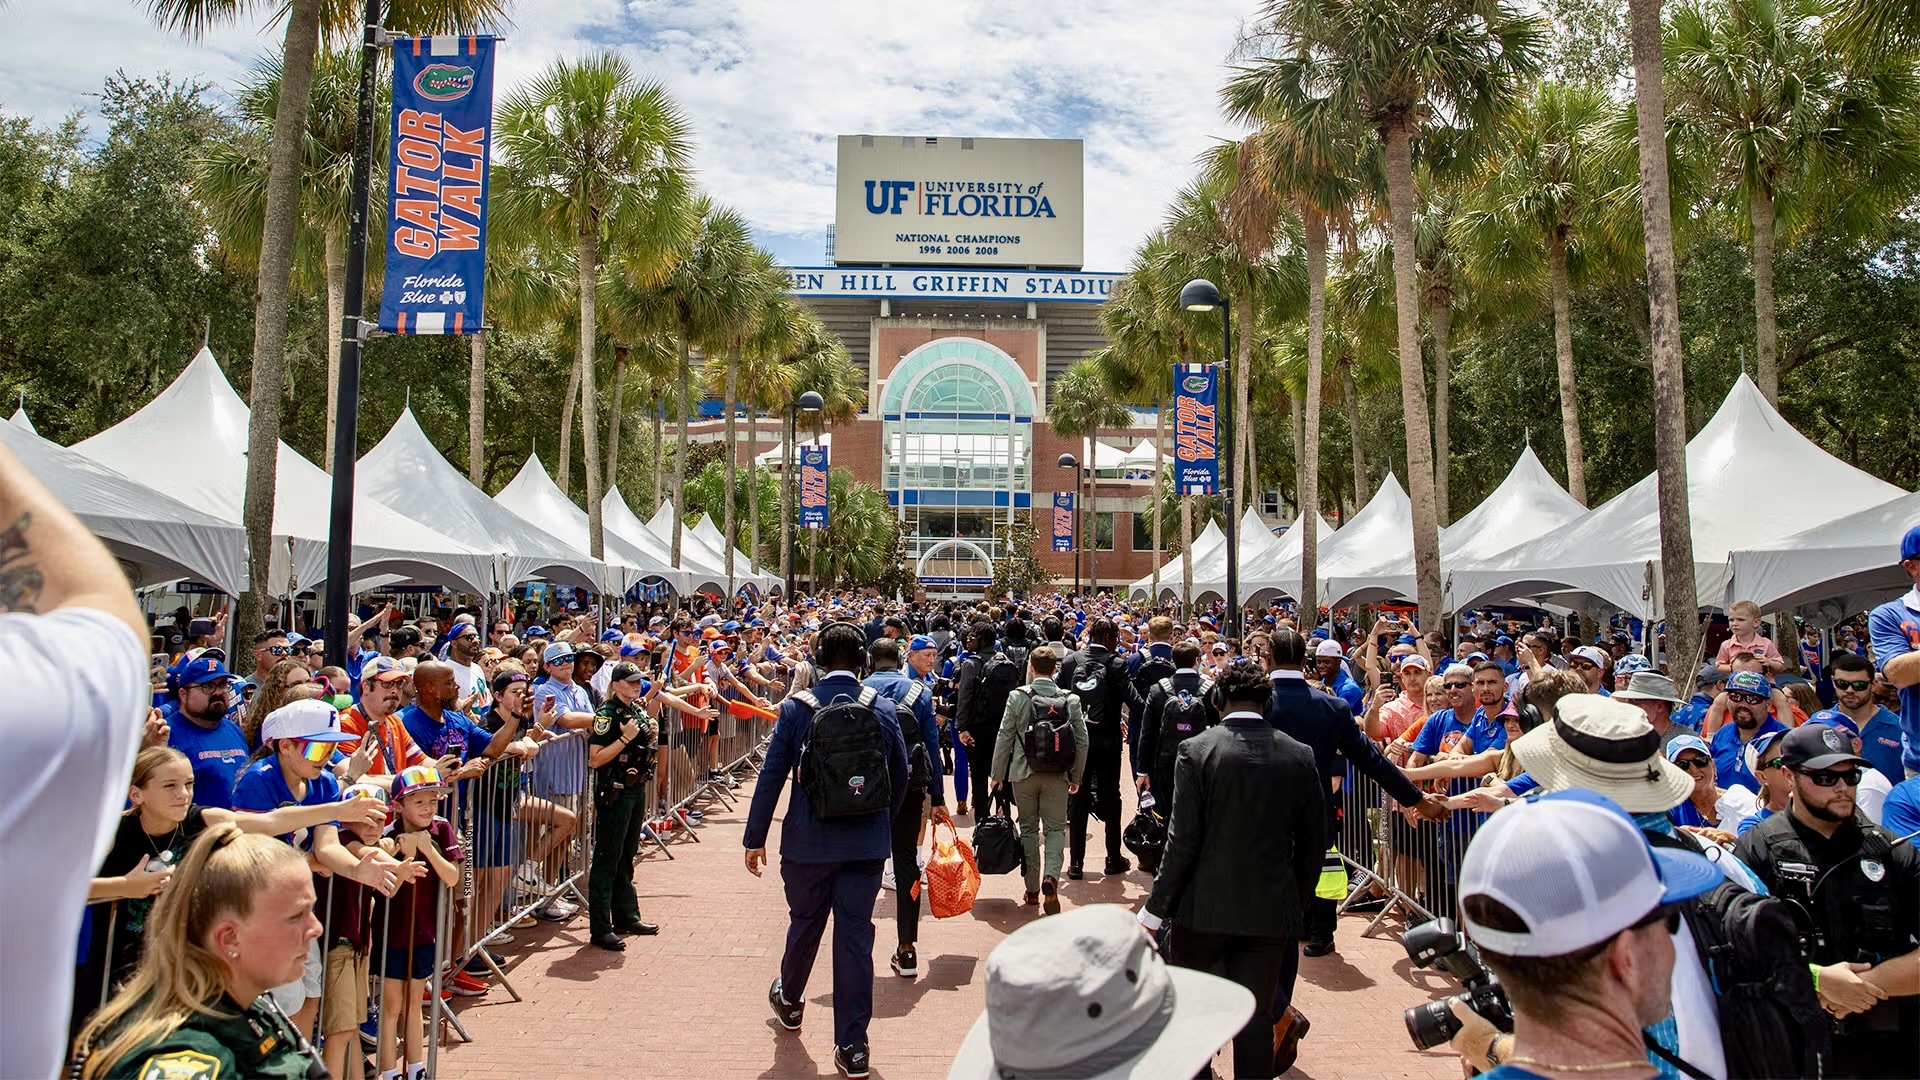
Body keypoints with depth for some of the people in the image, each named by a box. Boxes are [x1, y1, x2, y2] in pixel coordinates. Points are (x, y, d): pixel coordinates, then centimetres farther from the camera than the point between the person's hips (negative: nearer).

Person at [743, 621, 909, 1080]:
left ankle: (790, 1001, 46)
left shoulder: (796, 709, -8)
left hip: (808, 841, 0)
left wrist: (755, 838, 2)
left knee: (804, 924, 20)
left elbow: (771, 777, -7)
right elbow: (900, 778, 4)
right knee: (855, 936, 4)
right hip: (867, 843, 1)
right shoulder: (883, 710, -3)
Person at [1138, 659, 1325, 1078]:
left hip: (1203, 908, -2)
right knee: (1256, 1021, 11)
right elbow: (1313, 844, 3)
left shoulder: (1196, 750, -12)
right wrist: (1297, 908, 16)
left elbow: (1183, 842, -14)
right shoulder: (1300, 757, -2)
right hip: (1271, 913, 3)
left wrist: (1154, 911, -5)